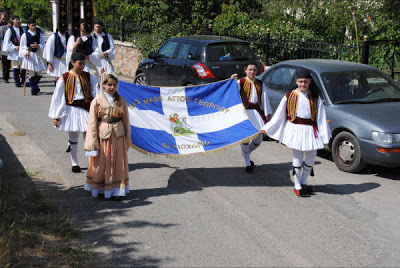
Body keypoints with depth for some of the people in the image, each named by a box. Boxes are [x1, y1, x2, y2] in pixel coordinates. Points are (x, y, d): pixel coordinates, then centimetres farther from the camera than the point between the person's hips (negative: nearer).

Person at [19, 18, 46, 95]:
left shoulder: (39, 34, 8)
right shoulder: (25, 35, -1)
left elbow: (43, 45, 5)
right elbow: (23, 46, -3)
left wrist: (37, 46, -16)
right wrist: (26, 52, -21)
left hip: (38, 54, 4)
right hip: (29, 55, -3)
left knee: (40, 73, 9)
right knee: (31, 73, -5)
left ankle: (35, 85, 33)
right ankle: (33, 89, 4)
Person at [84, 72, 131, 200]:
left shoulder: (121, 100, 4)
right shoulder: (97, 101, -6)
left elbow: (126, 120, 10)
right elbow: (92, 123, -5)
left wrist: (127, 140, 10)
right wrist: (93, 144, -9)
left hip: (118, 135, 3)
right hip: (103, 135, -2)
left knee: (118, 163, 6)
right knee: (101, 164, 8)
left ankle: (116, 191, 17)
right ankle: (100, 189, 25)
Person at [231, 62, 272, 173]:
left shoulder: (260, 84, 12)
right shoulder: (241, 82, 0)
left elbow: (265, 99, 11)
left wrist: (268, 114, 7)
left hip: (256, 112, 4)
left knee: (259, 139, 7)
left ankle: (246, 153, 35)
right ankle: (247, 163, 9)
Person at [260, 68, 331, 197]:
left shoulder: (315, 97, 4)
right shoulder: (289, 96, 0)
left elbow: (321, 117, 3)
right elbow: (278, 115, 5)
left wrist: (324, 135, -4)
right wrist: (266, 128, 3)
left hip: (310, 130, 2)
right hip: (295, 129, -2)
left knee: (311, 157, 5)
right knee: (298, 157, -2)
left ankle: (303, 182, 27)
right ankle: (297, 187, 10)